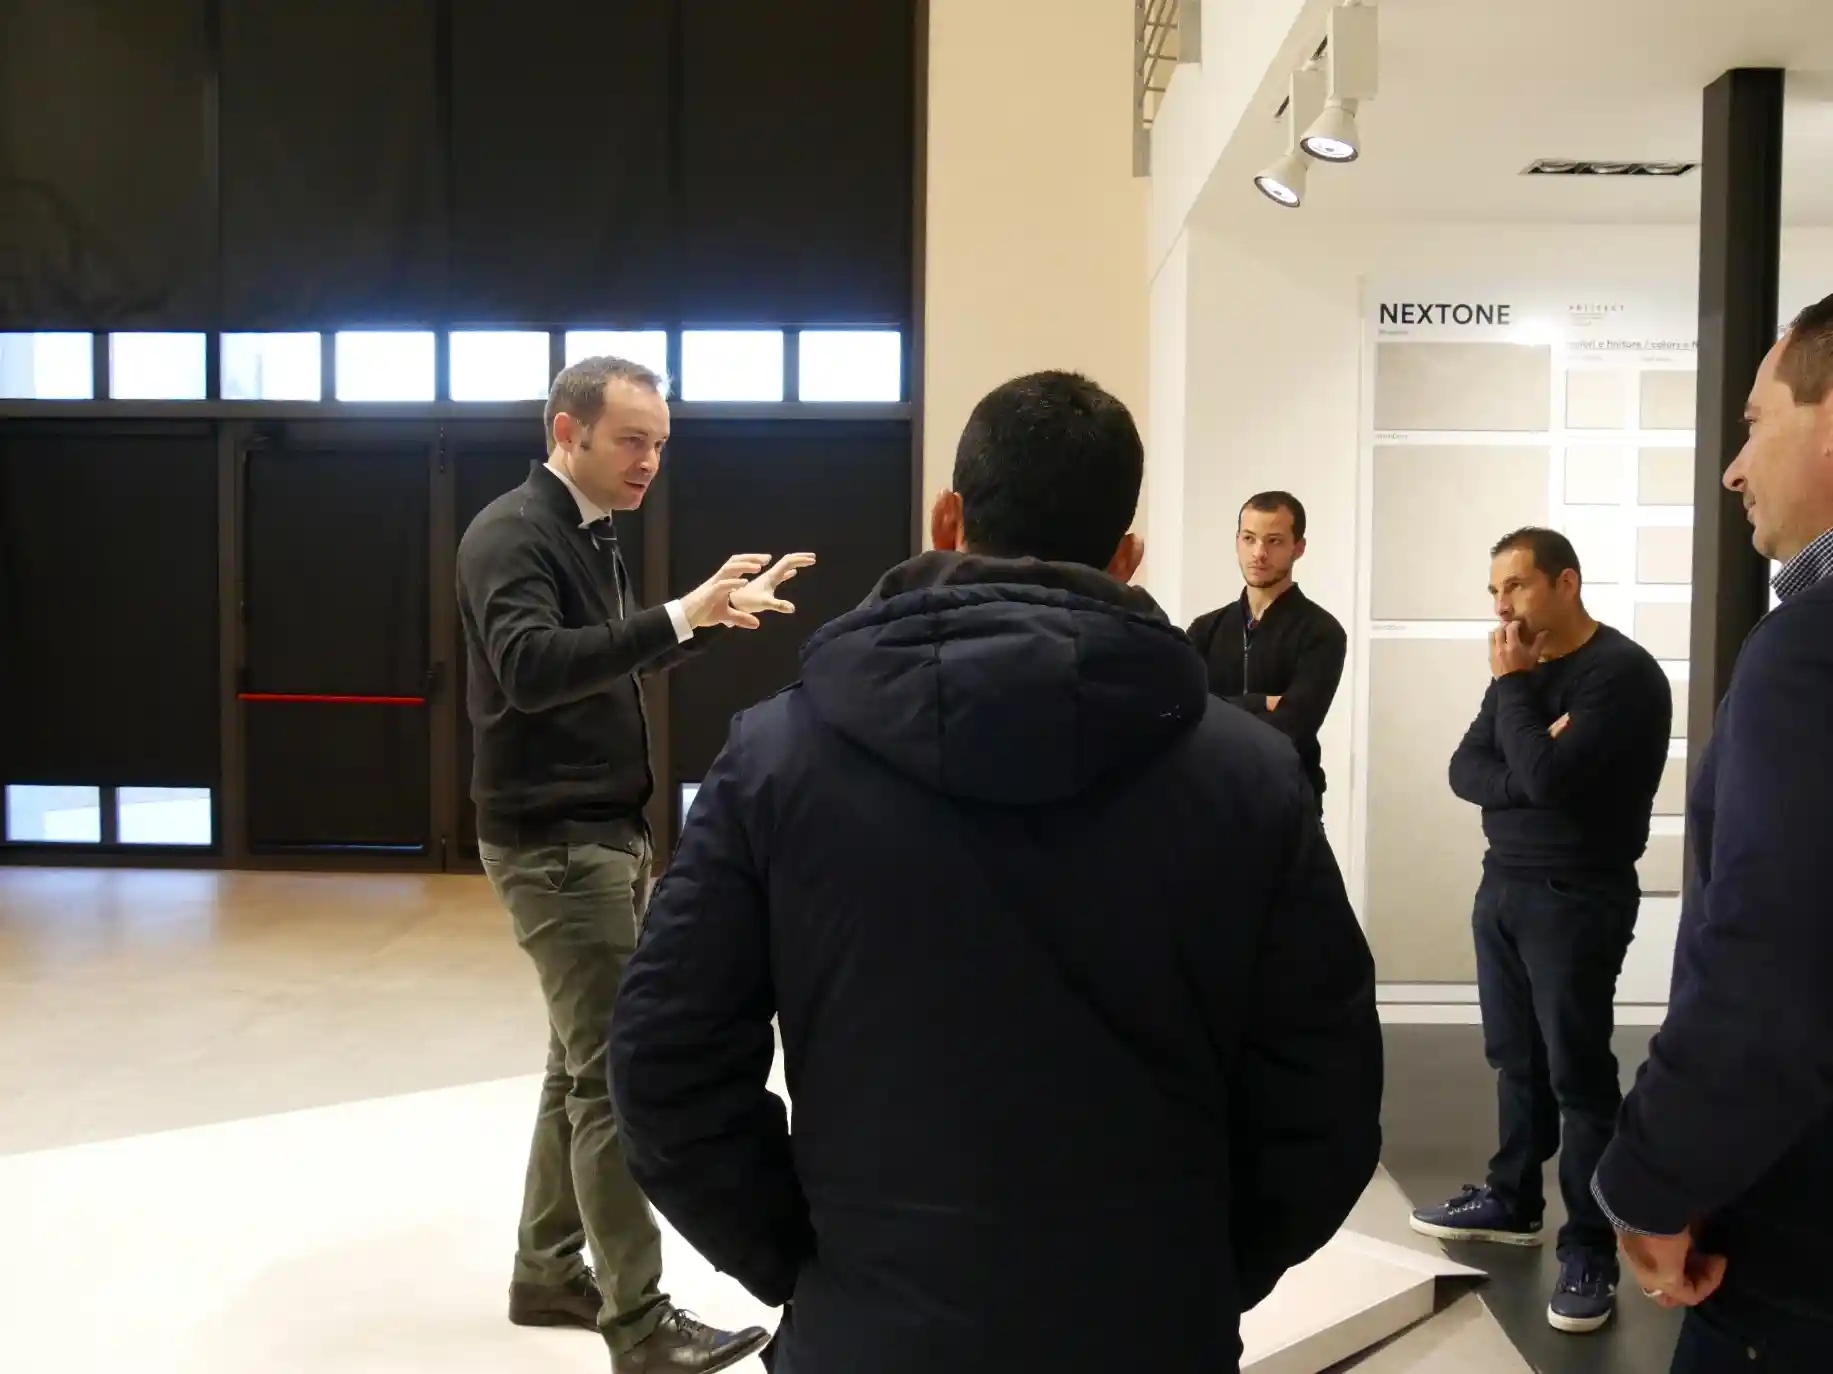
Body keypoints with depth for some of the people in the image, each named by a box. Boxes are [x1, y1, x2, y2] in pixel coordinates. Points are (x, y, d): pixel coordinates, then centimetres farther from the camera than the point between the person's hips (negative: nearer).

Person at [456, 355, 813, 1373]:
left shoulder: (592, 534, 13)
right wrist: (679, 616, -39)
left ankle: (549, 1272, 27)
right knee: (614, 1074, -7)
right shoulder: (512, 534, -15)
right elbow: (532, 667, -32)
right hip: (554, 843, -9)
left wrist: (717, 614, 10)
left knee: (584, 1061, 15)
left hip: (607, 833, 9)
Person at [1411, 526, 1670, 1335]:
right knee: (1515, 1057, 13)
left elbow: (1549, 776, -24)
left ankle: (1589, 1252, 4)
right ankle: (1513, 1201, 26)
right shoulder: (1524, 670, 10)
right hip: (1503, 885, 7)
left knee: (1576, 1071, -3)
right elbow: (1466, 772, 4)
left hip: (1577, 899, -7)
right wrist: (1525, 780, -16)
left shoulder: (1622, 673, -14)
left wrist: (1512, 686, -13)